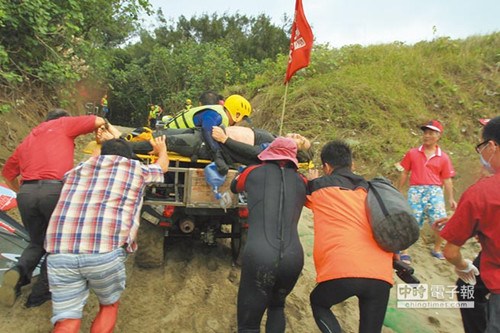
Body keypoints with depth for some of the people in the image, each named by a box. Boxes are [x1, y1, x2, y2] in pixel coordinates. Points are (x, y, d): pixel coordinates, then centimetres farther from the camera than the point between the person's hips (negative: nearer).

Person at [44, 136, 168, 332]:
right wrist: (161, 149, 60)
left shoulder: (77, 170, 25)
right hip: (105, 251, -3)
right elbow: (162, 166, 38)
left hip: (59, 253, 3)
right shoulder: (137, 169, 17)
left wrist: (102, 144, 67)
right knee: (109, 305, 23)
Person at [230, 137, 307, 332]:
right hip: (293, 257, 3)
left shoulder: (253, 173, 12)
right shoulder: (301, 181, 15)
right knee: (277, 306, 32)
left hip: (259, 256, -3)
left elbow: (234, 187, 34)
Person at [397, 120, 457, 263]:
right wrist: (399, 192, 9)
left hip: (435, 191, 1)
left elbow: (447, 180, 10)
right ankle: (404, 252, 9)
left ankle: (437, 249, 22)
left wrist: (451, 198, 5)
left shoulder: (443, 157, 7)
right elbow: (405, 173, 10)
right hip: (416, 190, -1)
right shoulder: (412, 153, 6)